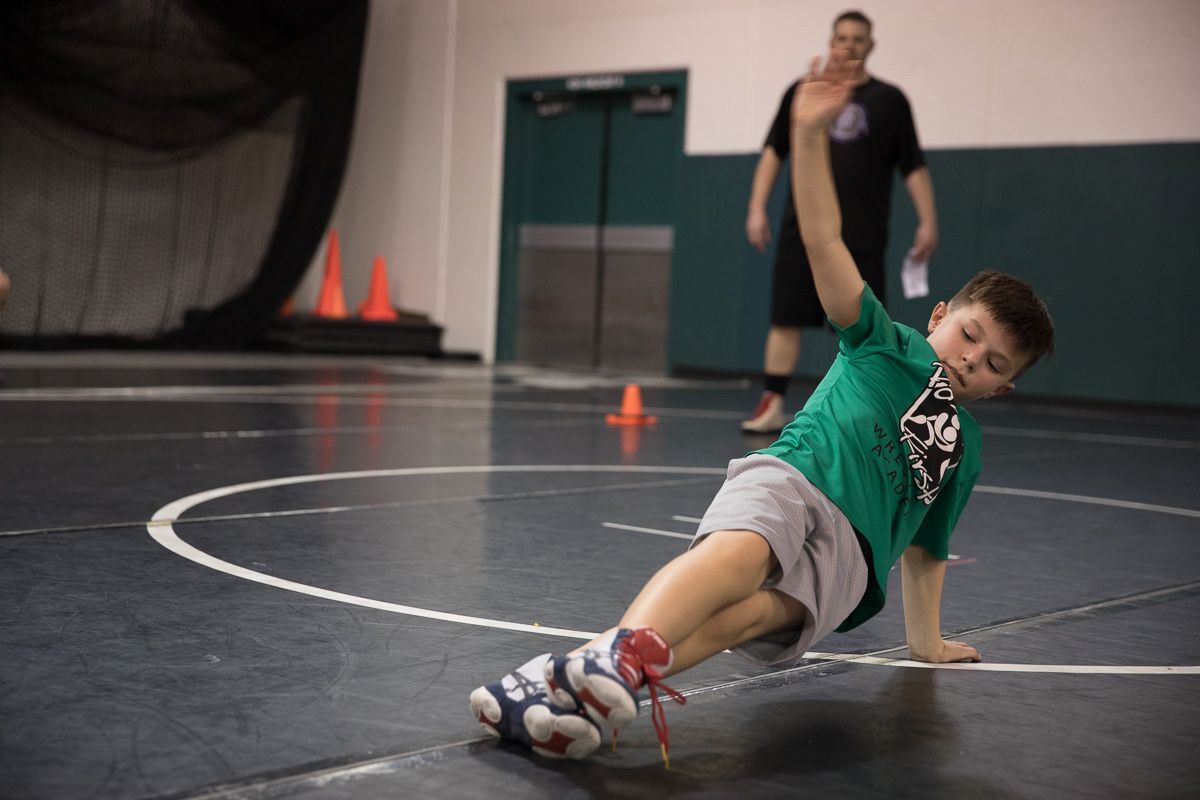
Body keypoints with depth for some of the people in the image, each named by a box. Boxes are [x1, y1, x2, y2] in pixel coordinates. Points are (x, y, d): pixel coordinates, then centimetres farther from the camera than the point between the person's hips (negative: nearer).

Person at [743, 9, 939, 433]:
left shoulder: (890, 100, 6)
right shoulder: (802, 93, 9)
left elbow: (914, 167, 6)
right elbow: (773, 152, 11)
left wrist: (928, 221, -3)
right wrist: (757, 208, 1)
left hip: (863, 237, -1)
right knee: (786, 318, -2)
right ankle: (772, 405, 5)